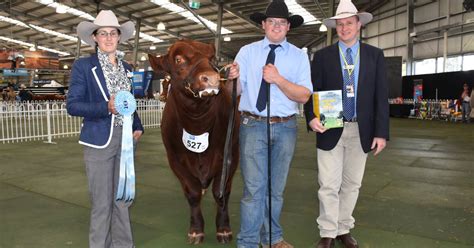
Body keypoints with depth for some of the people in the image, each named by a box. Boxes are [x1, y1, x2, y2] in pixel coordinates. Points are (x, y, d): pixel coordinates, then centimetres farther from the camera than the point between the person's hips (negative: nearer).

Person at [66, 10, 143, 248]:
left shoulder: (126, 67, 12)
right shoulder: (83, 66, -3)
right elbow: (72, 105, -8)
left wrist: (137, 127, 3)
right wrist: (105, 107, -23)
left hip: (125, 139, 5)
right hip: (99, 140, -5)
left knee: (123, 198, 13)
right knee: (102, 202, 4)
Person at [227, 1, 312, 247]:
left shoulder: (299, 56, 4)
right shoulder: (247, 52, 4)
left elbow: (304, 96, -5)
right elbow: (237, 90, 0)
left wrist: (278, 79, -19)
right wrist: (233, 78, -22)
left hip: (285, 128, 2)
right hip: (253, 126, -1)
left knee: (276, 187, 15)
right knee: (254, 187, -1)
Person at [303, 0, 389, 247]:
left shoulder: (375, 55, 6)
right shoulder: (322, 56, 3)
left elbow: (381, 95, 2)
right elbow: (312, 91, 1)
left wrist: (381, 132, -4)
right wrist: (311, 118, -17)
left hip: (361, 130, 2)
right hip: (331, 129, -1)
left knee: (352, 184, 12)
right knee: (329, 185, 0)